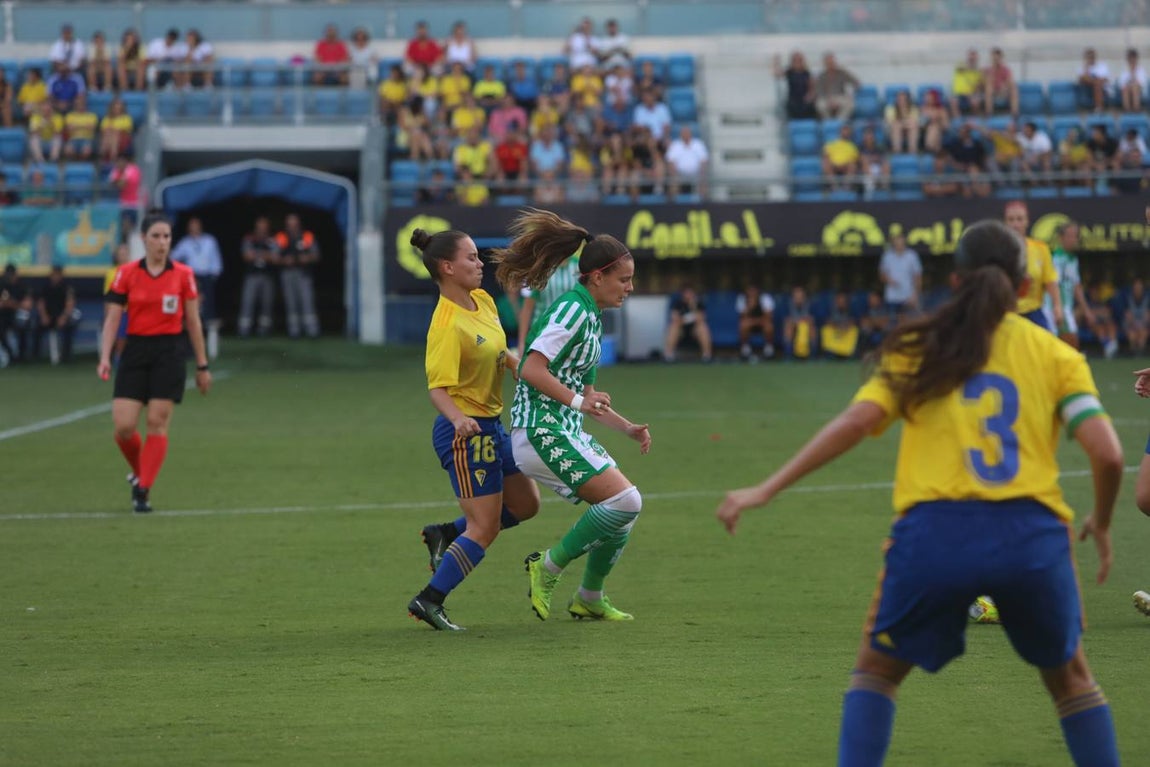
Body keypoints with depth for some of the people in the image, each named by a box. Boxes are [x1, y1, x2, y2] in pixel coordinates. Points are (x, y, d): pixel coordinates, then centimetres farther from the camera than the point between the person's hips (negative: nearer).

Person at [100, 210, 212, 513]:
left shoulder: (183, 275, 1)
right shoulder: (126, 274, 0)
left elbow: (193, 322, 6)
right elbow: (112, 318, 0)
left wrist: (202, 365, 7)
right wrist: (105, 357, -12)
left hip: (169, 352, -1)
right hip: (135, 351, 1)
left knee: (157, 423, -6)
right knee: (123, 425, -6)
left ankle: (143, 490, 1)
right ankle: (140, 473, 23)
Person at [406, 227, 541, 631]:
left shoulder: (483, 301, 4)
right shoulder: (448, 325, -23)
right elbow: (437, 388, -27)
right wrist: (458, 419, -43)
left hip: (490, 426, 9)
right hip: (467, 431, -9)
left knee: (525, 505, 18)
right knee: (484, 530, -6)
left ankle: (445, 535, 26)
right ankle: (429, 601, 0)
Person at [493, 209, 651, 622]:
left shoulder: (591, 317, 18)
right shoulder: (572, 311, -13)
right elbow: (532, 369, -23)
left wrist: (628, 428, 17)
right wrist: (578, 401, -24)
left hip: (567, 432, 10)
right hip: (540, 432, -10)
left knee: (623, 509, 12)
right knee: (625, 501, -16)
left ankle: (589, 599, 25)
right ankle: (549, 566, -5)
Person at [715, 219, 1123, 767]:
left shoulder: (919, 349, 12)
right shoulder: (1056, 355, 11)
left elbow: (856, 421, -2)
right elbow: (1107, 453, 0)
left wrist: (766, 490, 0)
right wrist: (1101, 523, 19)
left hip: (935, 532, 0)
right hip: (1033, 534, 1)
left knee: (876, 669, 20)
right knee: (1070, 677, 24)